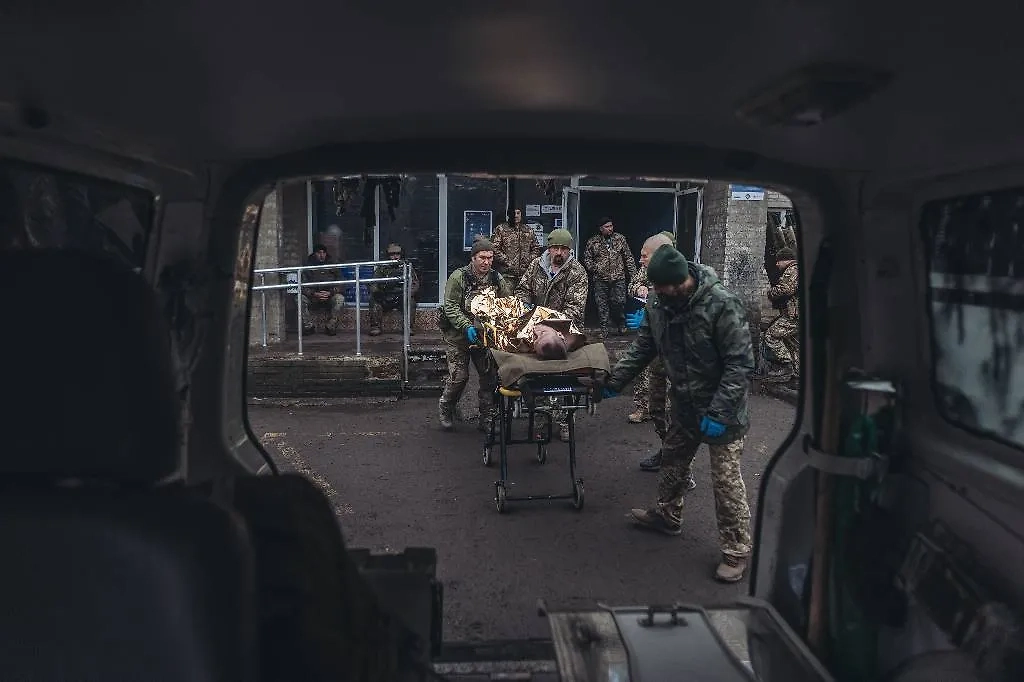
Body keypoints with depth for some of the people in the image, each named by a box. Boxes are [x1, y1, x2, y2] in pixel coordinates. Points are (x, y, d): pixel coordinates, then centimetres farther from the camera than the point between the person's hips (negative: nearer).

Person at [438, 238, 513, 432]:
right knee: (459, 376, -2)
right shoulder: (458, 277, -12)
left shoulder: (497, 279, 2)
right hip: (458, 336, -4)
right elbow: (450, 307, -16)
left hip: (486, 336, 4)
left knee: (489, 376, 2)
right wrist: (467, 327, -28)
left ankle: (487, 419, 16)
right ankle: (445, 409, 26)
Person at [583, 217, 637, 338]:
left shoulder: (620, 239, 7)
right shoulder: (592, 242, 4)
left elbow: (628, 257, 9)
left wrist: (633, 274, 3)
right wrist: (594, 268, -4)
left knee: (619, 302, -4)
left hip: (618, 278, 0)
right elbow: (587, 258, 12)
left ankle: (621, 325, 19)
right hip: (600, 279, 0)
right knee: (602, 305, 1)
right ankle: (605, 329, 9)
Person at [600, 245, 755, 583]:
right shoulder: (657, 301, -7)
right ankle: (667, 515, 46)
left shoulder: (721, 304, -27)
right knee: (672, 460, 23)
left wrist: (719, 413, -26)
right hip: (685, 403, 7)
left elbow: (741, 363, -24)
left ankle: (737, 551, 14)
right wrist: (614, 380, -1)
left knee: (726, 478, -2)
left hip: (722, 406, -7)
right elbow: (643, 347, 6)